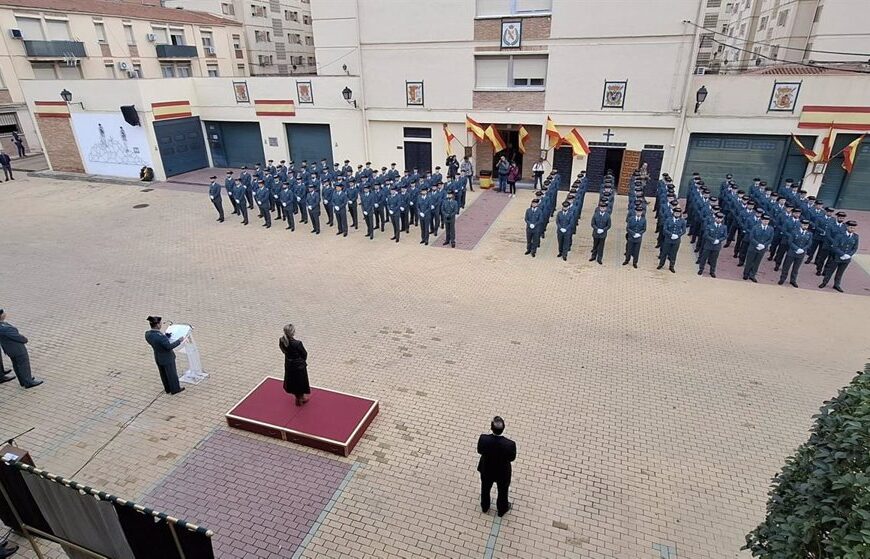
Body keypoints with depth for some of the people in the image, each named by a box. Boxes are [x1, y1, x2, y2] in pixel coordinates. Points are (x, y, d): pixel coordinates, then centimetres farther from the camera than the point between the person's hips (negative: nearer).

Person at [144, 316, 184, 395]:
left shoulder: (147, 334, -14)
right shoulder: (161, 336, -37)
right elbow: (169, 347, -26)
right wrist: (179, 341, -13)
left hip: (158, 357, 7)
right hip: (167, 358, -7)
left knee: (164, 374, 25)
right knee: (172, 374, 16)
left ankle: (168, 389, 43)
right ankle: (175, 389, 34)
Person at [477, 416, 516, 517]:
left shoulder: (483, 439, -34)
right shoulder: (510, 444, -38)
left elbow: (480, 451, -13)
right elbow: (512, 458, -16)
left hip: (486, 471, 1)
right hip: (503, 473, -1)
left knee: (485, 489, 32)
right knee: (502, 492, 30)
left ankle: (485, 507, 57)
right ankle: (502, 510, 56)